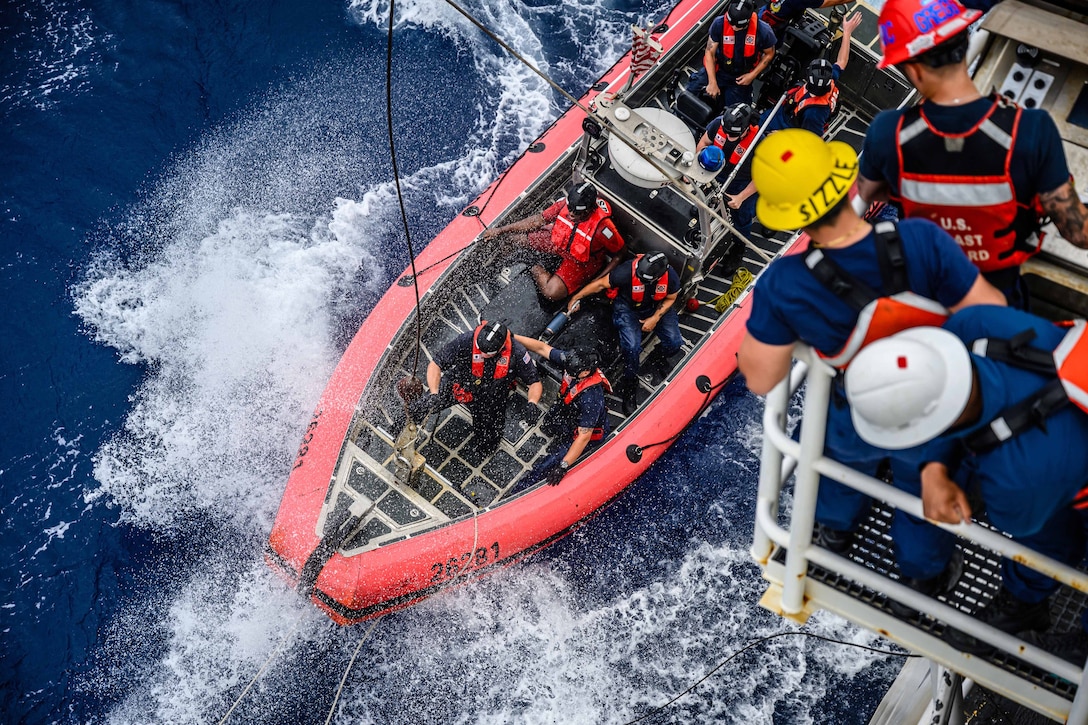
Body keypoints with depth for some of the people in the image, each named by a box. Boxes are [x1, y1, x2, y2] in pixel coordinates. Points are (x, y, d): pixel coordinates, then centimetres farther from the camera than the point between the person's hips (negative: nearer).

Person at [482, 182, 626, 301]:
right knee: (513, 235, -7)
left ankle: (535, 268, 2)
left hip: (581, 260, -4)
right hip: (558, 241, 4)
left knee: (552, 292, -26)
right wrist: (500, 230, -9)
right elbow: (538, 220, -10)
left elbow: (619, 255, -20)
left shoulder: (602, 227, -36)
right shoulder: (565, 204, -23)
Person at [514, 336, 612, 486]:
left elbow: (584, 436, -36)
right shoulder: (574, 362, -24)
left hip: (591, 434, -8)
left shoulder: (591, 397, -42)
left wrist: (563, 466, -35)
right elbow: (542, 348, -12)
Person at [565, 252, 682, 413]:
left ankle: (657, 360, 21)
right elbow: (601, 283, -19)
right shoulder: (627, 271, -36)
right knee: (632, 346, -25)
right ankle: (628, 391, -4)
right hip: (628, 306, -3)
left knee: (674, 343, -15)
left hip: (657, 308, 3)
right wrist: (577, 297, -15)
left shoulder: (671, 277, -28)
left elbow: (670, 299, -5)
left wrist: (655, 318, -16)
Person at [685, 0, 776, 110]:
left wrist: (753, 75, -13)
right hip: (718, 70, 0)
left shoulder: (763, 30, -23)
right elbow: (710, 52, -13)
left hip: (741, 79, 0)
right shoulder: (719, 23, -22)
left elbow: (769, 54, -3)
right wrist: (712, 82, -18)